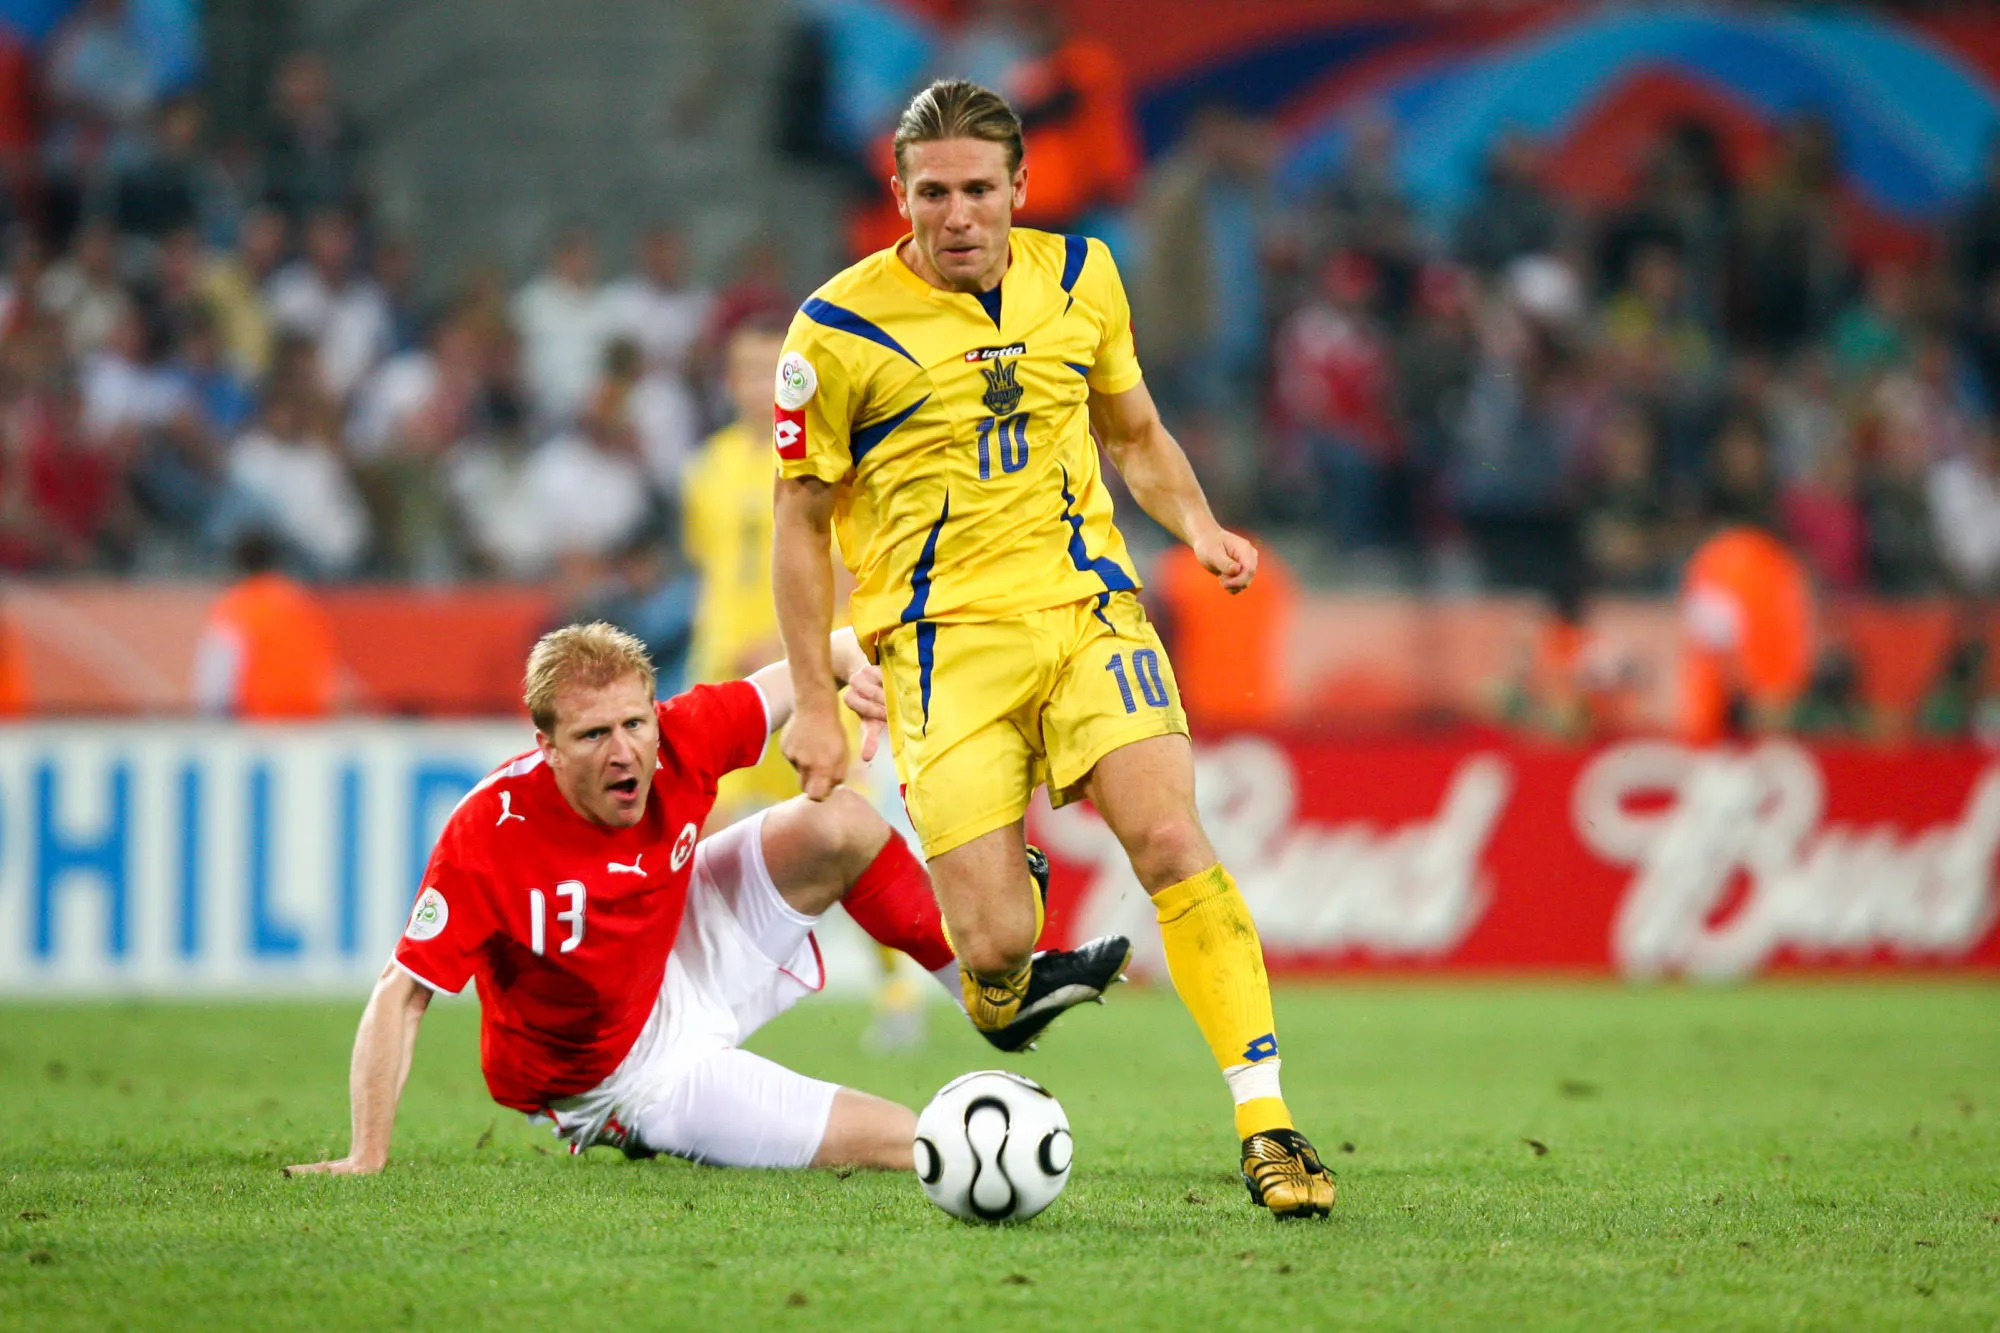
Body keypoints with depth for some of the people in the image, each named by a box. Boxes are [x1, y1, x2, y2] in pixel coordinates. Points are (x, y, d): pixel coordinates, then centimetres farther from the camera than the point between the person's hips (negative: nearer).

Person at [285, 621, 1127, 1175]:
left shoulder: (678, 741, -20)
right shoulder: (489, 836, -33)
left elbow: (805, 668, -5)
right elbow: (400, 996, -30)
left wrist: (851, 662, -29)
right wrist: (366, 1157, -36)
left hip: (687, 959, 5)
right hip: (628, 1071, -5)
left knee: (835, 825, -14)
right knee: (905, 1144, -15)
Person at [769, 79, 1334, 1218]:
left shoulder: (1078, 277, 7)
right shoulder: (841, 330, -4)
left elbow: (1134, 432, 22)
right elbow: (802, 520, 5)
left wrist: (1198, 523, 2)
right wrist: (815, 703, 2)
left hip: (1086, 605, 2)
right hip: (946, 640, -2)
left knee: (1171, 837, -21)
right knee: (997, 947, -12)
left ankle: (1267, 1123, -16)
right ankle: (1003, 985, 27)